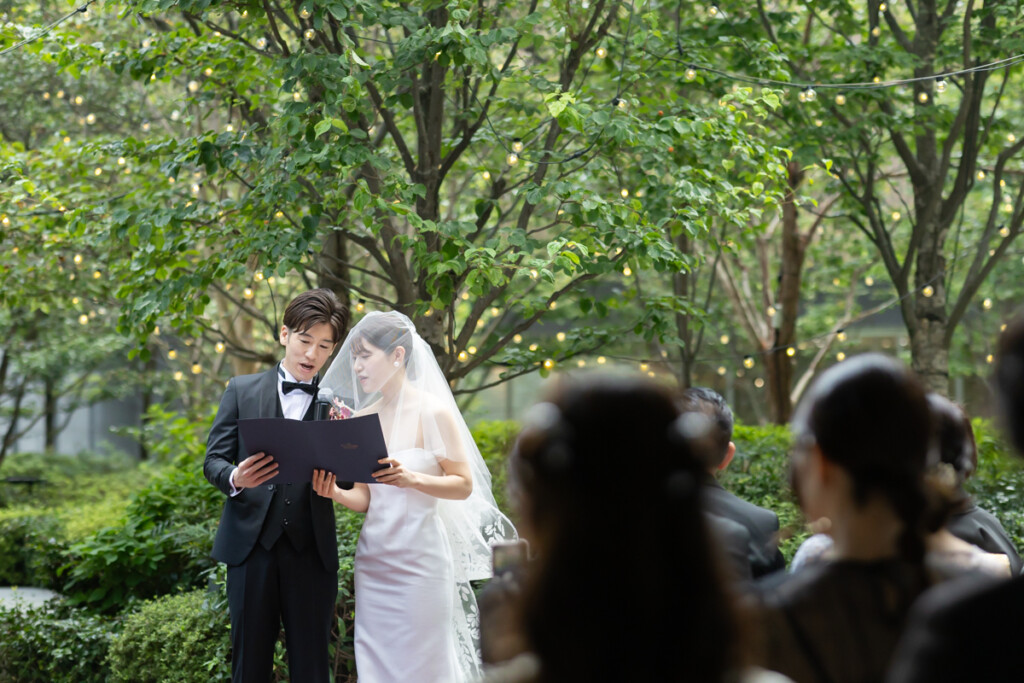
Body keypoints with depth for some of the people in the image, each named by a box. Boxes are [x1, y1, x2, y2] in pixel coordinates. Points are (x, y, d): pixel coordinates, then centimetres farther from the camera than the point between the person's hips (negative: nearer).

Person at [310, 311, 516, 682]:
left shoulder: (432, 413, -7)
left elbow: (464, 485, -8)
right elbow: (364, 498, 9)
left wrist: (413, 479, -23)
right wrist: (334, 492, -11)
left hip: (419, 559, -5)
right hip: (373, 559, 5)